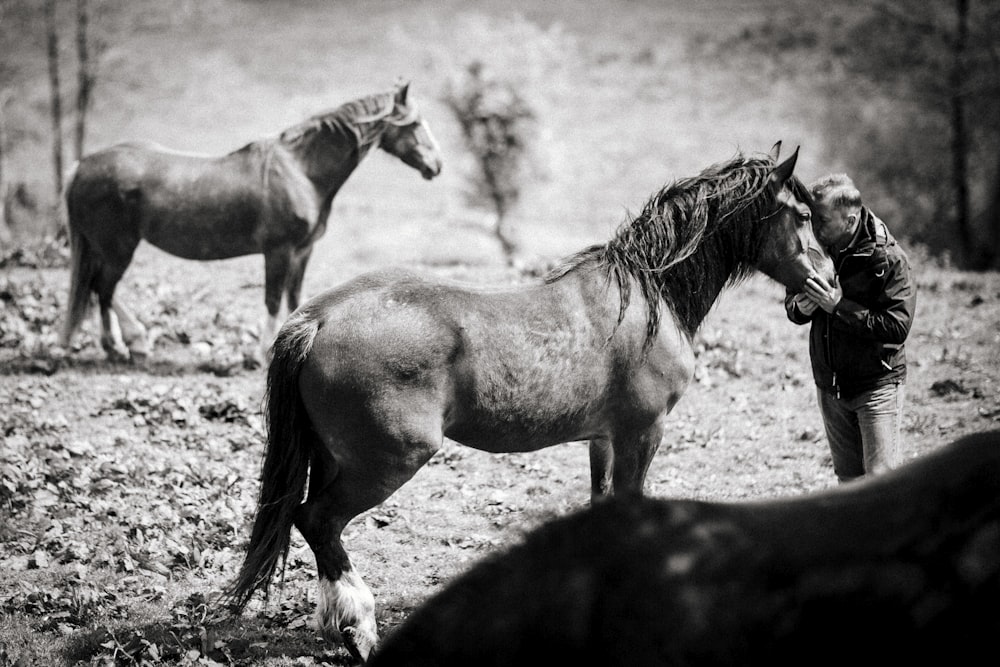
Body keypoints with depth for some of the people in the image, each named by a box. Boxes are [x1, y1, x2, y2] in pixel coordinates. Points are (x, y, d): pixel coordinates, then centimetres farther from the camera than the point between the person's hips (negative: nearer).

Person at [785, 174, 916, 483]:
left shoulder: (887, 258, -17)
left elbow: (898, 327, -24)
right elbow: (791, 300, 12)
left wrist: (840, 306, -27)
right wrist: (799, 307, -13)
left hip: (876, 385, -6)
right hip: (829, 385, 6)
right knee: (848, 479, 14)